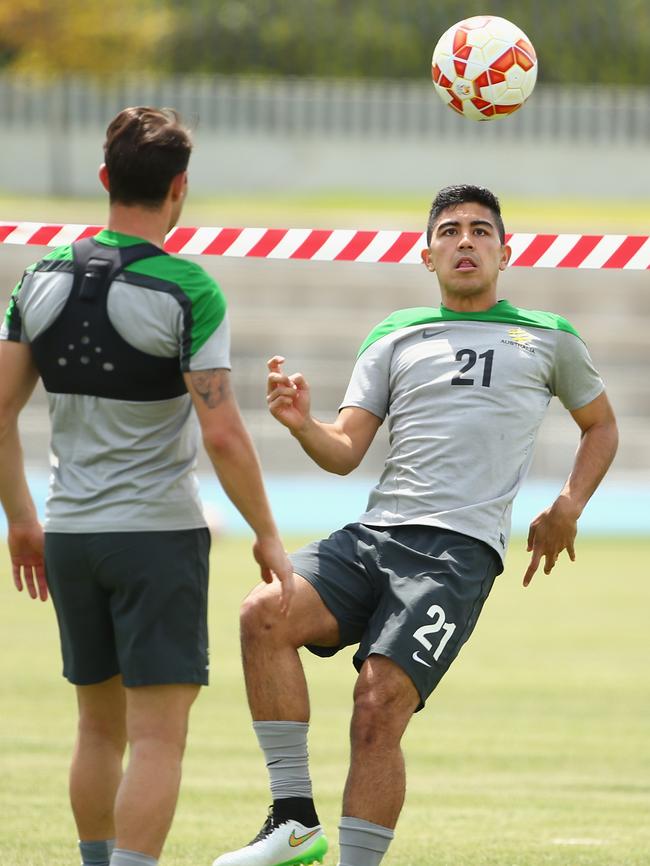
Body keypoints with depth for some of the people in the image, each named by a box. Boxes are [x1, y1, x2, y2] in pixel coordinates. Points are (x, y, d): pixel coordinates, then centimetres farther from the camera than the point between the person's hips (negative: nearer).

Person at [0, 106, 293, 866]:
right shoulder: (188, 292, -14)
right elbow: (221, 434, -17)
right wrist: (266, 535, -5)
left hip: (69, 535, 6)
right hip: (159, 532, -6)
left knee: (100, 728, 18)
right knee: (158, 739, -4)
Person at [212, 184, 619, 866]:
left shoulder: (547, 338, 16)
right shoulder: (393, 338, 19)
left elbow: (600, 426, 30)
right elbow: (344, 452, 12)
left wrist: (567, 508, 14)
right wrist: (302, 425, -10)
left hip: (460, 548, -3)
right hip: (373, 534, 3)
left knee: (378, 710, -19)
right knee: (264, 613, -25)